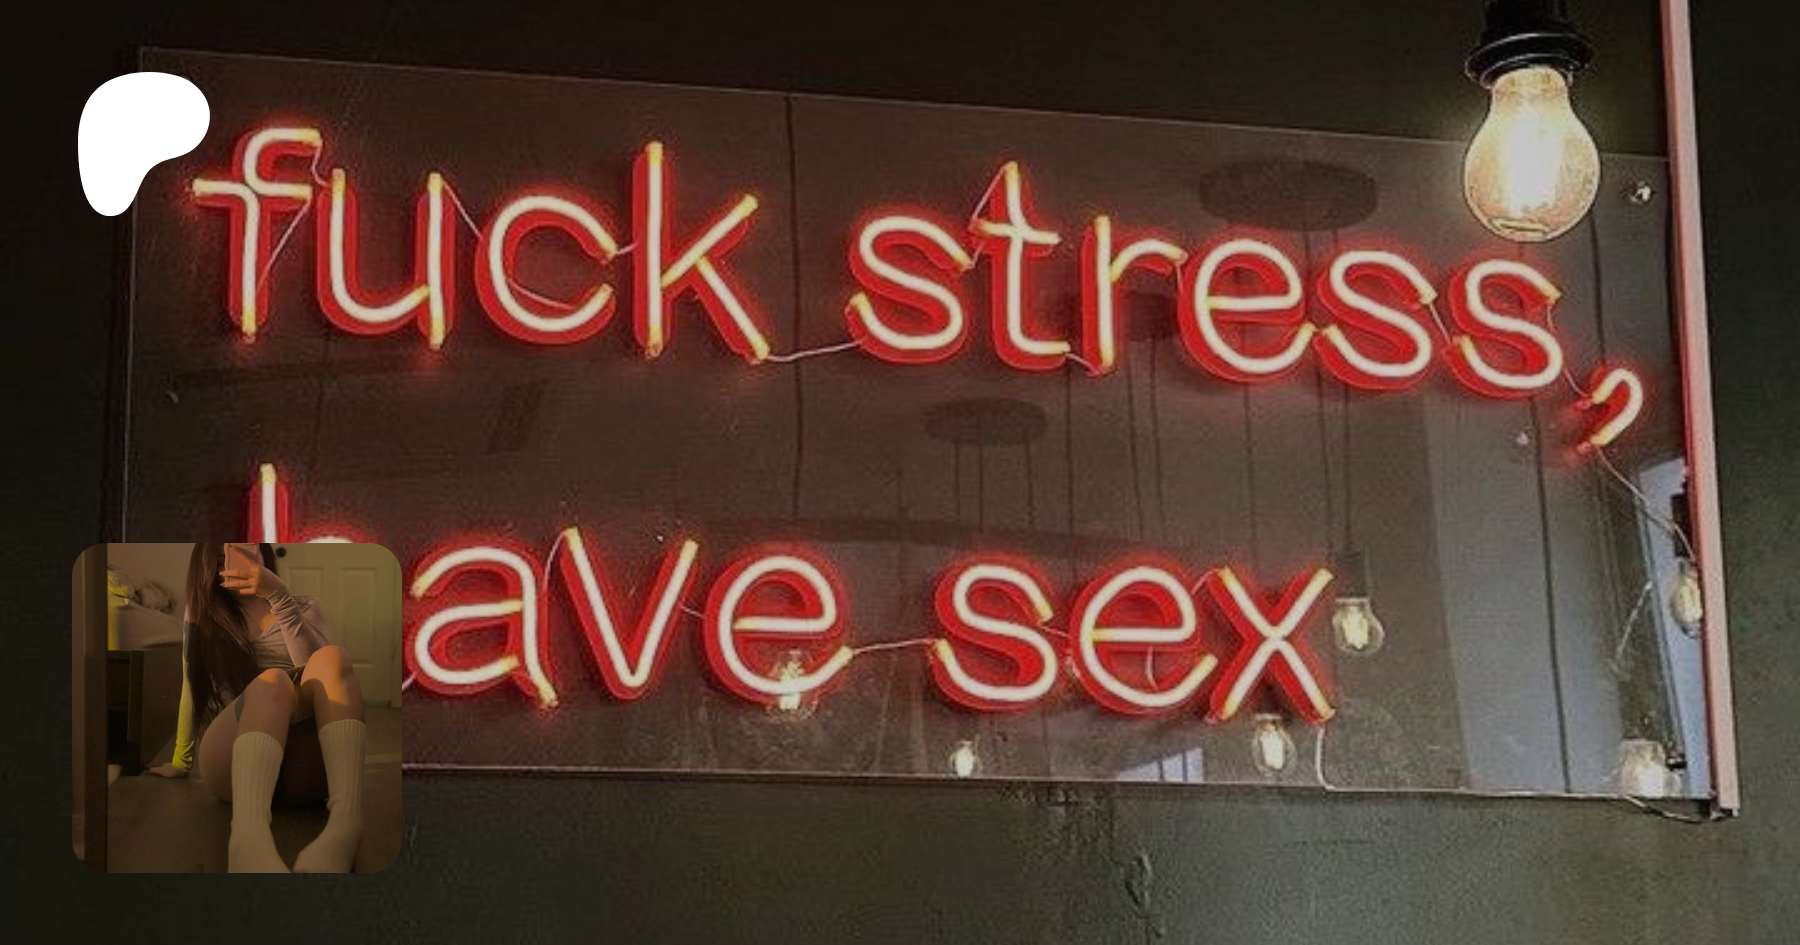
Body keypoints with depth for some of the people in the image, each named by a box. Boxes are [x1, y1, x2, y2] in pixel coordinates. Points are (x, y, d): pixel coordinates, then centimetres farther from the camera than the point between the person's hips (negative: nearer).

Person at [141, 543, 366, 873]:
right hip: (234, 764, -1)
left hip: (303, 763, 1)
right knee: (271, 682, -34)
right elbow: (192, 687, 21)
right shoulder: (202, 610, 20)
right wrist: (180, 762, 21)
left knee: (331, 659, -29)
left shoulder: (302, 609, 18)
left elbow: (315, 667, -3)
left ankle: (345, 825, -57)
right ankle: (248, 837, -68)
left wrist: (279, 597, -12)